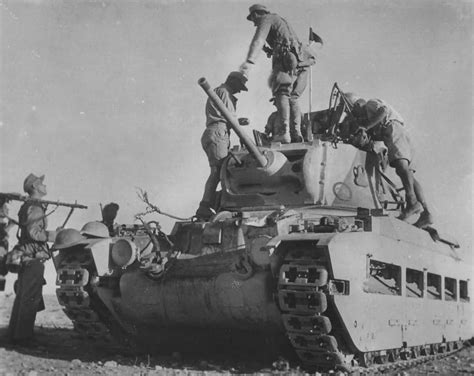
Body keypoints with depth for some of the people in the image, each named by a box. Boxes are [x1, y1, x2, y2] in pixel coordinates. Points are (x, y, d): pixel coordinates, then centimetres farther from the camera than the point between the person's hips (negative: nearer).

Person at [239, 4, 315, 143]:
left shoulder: (266, 19, 8)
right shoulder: (280, 21, 35)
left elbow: (258, 40, -13)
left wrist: (249, 61, -25)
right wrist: (268, 50, 38)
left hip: (286, 57, -8)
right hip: (301, 60, 8)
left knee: (281, 94, -11)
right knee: (292, 98, 7)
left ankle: (284, 133, -23)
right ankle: (296, 133, -7)